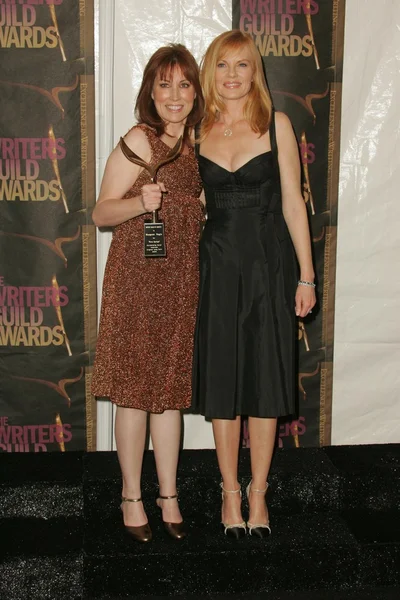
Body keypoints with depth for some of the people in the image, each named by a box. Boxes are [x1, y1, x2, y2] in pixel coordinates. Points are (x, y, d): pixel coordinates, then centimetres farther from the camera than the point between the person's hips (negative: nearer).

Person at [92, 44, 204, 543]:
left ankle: (168, 495, 24)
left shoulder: (194, 143, 12)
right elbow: (101, 213, -12)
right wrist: (140, 203, -27)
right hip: (137, 276, -6)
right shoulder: (139, 140, -9)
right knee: (135, 390, 3)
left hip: (182, 279, 6)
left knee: (172, 388, 12)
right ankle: (132, 497, 19)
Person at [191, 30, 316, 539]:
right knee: (221, 378, 6)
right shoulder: (199, 131, 7)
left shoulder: (275, 124, 1)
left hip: (268, 263, -1)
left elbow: (292, 202, -1)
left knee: (265, 379, 5)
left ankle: (258, 492, 20)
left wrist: (306, 275, -3)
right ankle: (230, 491, 22)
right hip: (217, 264, 2)